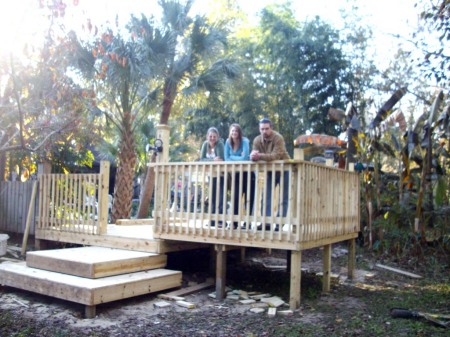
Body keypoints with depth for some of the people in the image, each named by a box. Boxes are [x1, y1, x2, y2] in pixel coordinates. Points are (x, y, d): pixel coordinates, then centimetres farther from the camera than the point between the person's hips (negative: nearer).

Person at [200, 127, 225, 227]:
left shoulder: (220, 144, -17)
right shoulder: (205, 144, -2)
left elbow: (221, 159, -26)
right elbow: (202, 159, -11)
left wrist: (208, 160, -20)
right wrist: (213, 160, -25)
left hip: (221, 174, -6)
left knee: (221, 197, -11)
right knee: (212, 197, 10)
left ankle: (222, 221, -10)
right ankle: (213, 221, 17)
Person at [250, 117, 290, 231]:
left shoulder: (278, 138, -26)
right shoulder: (257, 140, -10)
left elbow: (276, 156, -38)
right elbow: (253, 157, -14)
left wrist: (259, 156, -49)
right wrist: (253, 155, -39)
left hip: (283, 169, -5)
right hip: (270, 170, 5)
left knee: (283, 199, 0)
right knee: (267, 196, 1)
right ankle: (266, 222, 4)